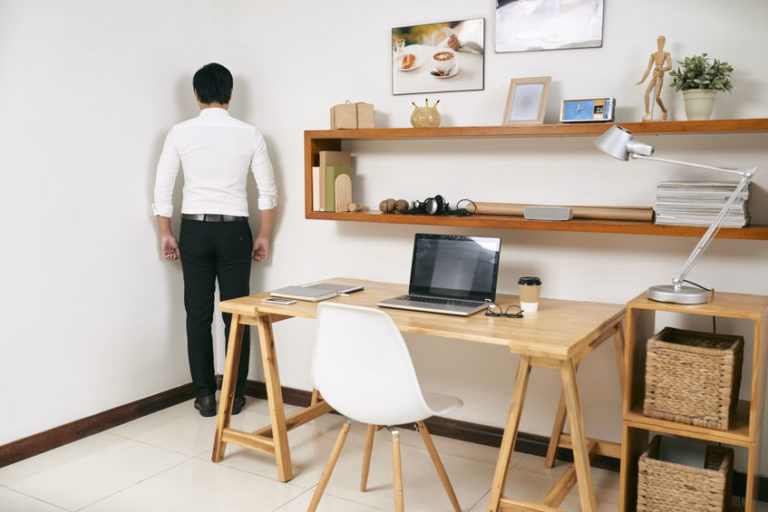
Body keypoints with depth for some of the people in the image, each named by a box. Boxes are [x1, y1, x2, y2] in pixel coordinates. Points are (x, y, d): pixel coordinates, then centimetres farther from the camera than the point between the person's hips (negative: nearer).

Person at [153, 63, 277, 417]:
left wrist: (165, 234, 8)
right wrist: (263, 236, 7)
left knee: (198, 315, 7)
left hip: (194, 231, 1)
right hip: (234, 231, 0)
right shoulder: (248, 134, -2)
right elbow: (268, 191, -1)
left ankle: (205, 396, 12)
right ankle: (235, 396, 13)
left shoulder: (180, 133, -2)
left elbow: (162, 188, -1)